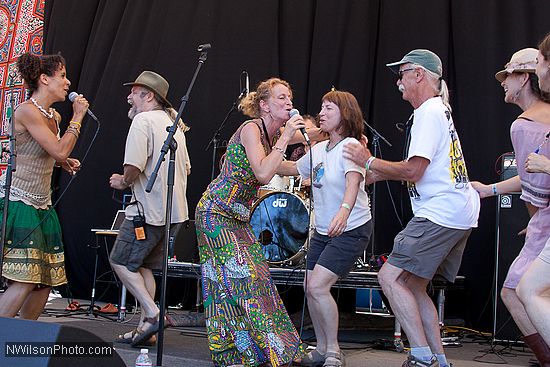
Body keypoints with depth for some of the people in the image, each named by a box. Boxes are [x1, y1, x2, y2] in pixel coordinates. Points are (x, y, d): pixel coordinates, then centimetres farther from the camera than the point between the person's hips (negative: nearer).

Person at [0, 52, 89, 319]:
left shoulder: (54, 116, 13)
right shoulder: (27, 111, -13)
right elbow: (60, 150, -20)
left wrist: (65, 162, 13)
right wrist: (77, 117, -10)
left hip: (42, 204, 9)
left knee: (46, 281, 7)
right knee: (25, 281, -18)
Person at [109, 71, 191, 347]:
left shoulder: (143, 120, -12)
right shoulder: (173, 123, 17)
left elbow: (134, 167, -21)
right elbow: (186, 168, 22)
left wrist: (123, 182, -1)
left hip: (149, 210, -9)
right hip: (176, 211, 9)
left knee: (121, 261, 2)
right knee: (142, 265, 15)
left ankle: (153, 314, -7)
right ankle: (147, 327, 12)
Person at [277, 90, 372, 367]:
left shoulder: (350, 146, -17)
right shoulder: (318, 149, 6)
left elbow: (353, 182, -36)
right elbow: (292, 168, 25)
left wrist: (344, 211, -54)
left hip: (351, 229, -8)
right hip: (323, 230, 8)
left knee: (318, 285, -18)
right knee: (310, 288, 9)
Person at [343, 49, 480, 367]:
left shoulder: (428, 113, -11)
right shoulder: (440, 109, 21)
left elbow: (413, 171, -18)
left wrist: (369, 162, -5)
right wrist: (375, 174, 24)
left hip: (440, 214, -10)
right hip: (461, 213, 10)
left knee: (390, 278, -12)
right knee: (413, 286, 13)